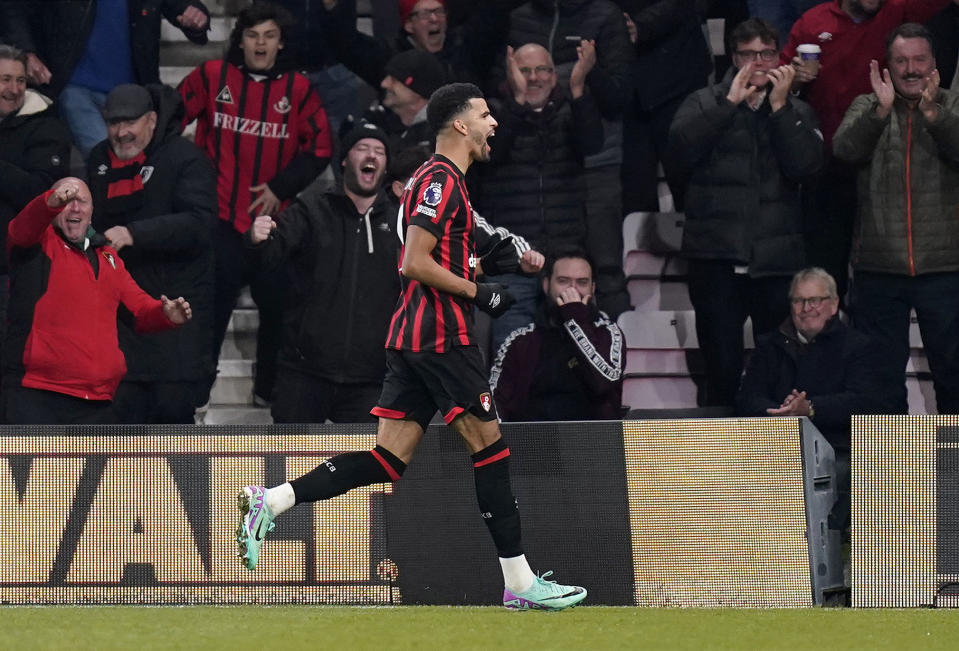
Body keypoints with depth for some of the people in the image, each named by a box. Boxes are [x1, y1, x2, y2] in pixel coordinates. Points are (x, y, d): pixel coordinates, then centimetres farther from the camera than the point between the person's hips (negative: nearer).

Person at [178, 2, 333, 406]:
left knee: (277, 307, 7)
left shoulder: (298, 89, 1)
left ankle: (270, 388, 22)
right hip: (219, 218, -1)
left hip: (273, 218, 1)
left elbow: (319, 148, 3)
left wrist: (281, 186, -6)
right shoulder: (212, 77, 0)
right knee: (210, 307, -3)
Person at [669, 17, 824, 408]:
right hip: (716, 258, -1)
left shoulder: (796, 112, 13)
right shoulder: (705, 104, 11)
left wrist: (779, 107, -8)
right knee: (722, 370, -1)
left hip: (777, 258, 1)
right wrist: (730, 103, -10)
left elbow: (805, 165, -4)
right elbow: (682, 146, -9)